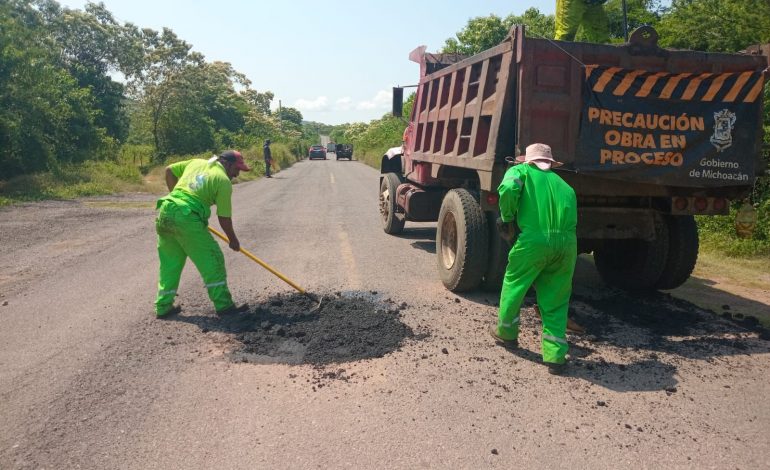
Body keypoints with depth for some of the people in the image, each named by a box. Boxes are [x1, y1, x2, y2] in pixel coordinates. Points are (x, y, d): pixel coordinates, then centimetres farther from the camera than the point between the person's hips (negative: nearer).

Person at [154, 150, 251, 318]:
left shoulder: (196, 162, 17)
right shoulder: (223, 180, -1)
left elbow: (169, 170, 23)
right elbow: (224, 217, -1)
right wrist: (233, 240, 13)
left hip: (165, 211, 7)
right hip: (187, 218, -7)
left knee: (169, 263, 18)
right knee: (212, 260, 4)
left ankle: (163, 307, 25)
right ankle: (223, 304, 6)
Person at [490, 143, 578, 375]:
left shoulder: (522, 171, 16)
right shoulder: (562, 183, 29)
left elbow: (508, 189, -7)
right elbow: (570, 210, 21)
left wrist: (506, 218, 6)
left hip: (533, 240, -4)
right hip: (567, 243, 4)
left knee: (513, 286, 20)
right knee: (556, 301, 14)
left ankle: (506, 332, 38)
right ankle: (556, 356, 12)